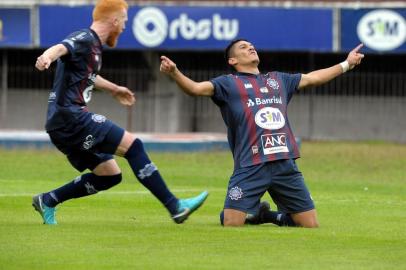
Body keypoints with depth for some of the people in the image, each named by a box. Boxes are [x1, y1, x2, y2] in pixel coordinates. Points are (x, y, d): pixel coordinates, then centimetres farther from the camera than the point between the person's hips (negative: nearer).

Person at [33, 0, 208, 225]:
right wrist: (46, 57, -55)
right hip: (71, 117, -10)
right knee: (132, 145, -13)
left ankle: (47, 201, 14)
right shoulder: (84, 39, -9)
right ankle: (175, 207, -14)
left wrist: (113, 89, 57)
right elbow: (61, 48, -32)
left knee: (110, 175, 11)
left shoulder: (93, 46, 20)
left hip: (62, 126, 10)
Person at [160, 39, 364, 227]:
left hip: (285, 164, 4)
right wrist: (174, 72, -25)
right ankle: (254, 212, 18)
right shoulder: (228, 84, 8)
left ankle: (271, 216, 27)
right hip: (250, 167, -4)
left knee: (311, 225, 2)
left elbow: (313, 78, 36)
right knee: (231, 225, -15)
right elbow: (196, 88, -6)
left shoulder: (278, 80, 25)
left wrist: (346, 64, 40)